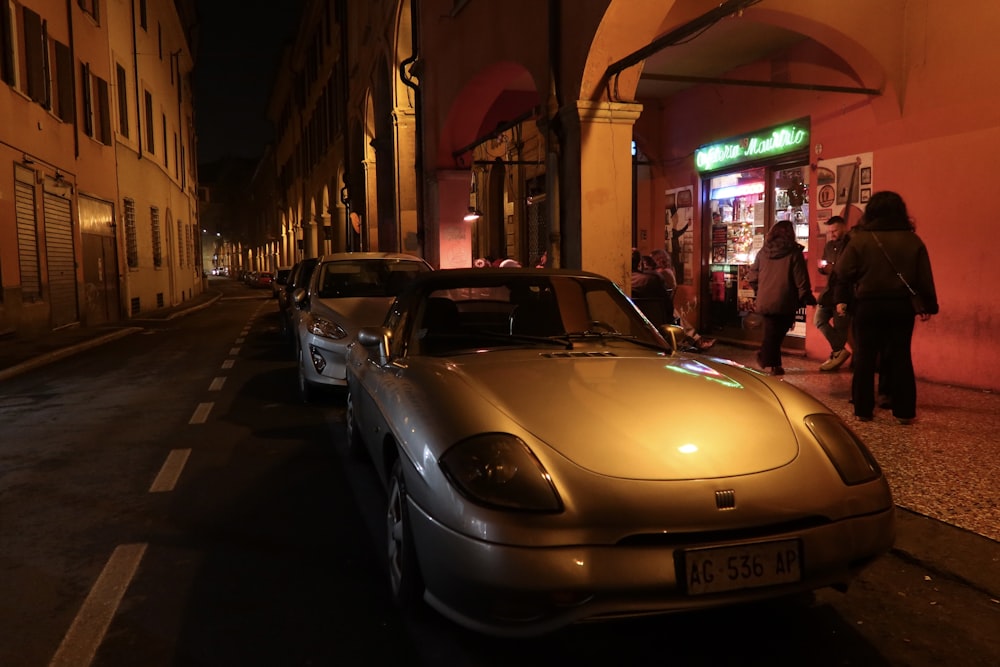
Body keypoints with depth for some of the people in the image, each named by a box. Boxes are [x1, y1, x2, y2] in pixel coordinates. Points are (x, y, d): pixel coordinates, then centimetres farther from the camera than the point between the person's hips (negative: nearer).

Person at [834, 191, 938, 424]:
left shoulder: (860, 239, -5)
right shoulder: (912, 240, 2)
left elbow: (844, 272, -7)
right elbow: (924, 277, 2)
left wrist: (841, 299, 1)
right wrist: (928, 306, 8)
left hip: (869, 304, -2)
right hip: (902, 306, 2)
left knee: (865, 357, 5)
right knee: (901, 357, 8)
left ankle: (863, 408, 8)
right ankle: (904, 411, 10)